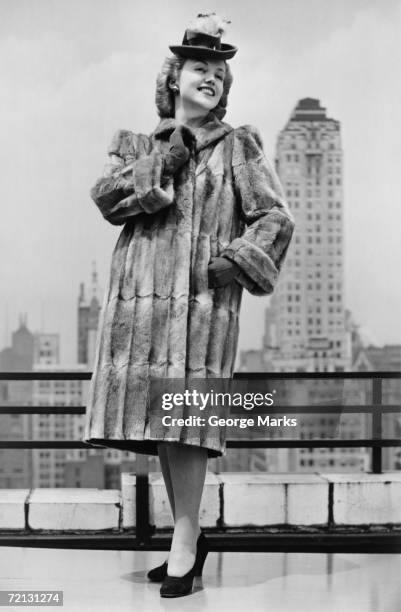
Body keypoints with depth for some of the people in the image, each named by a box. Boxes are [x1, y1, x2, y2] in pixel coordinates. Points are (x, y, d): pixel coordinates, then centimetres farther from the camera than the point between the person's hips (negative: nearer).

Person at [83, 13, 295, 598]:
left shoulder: (237, 146, 11)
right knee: (158, 419, 5)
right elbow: (107, 198, 3)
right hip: (139, 296, 4)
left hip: (202, 297, -4)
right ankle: (189, 536, 18)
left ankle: (186, 545, -5)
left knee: (185, 417, -12)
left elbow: (276, 217, 4)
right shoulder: (137, 144, 20)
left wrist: (236, 260, -9)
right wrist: (163, 162, -6)